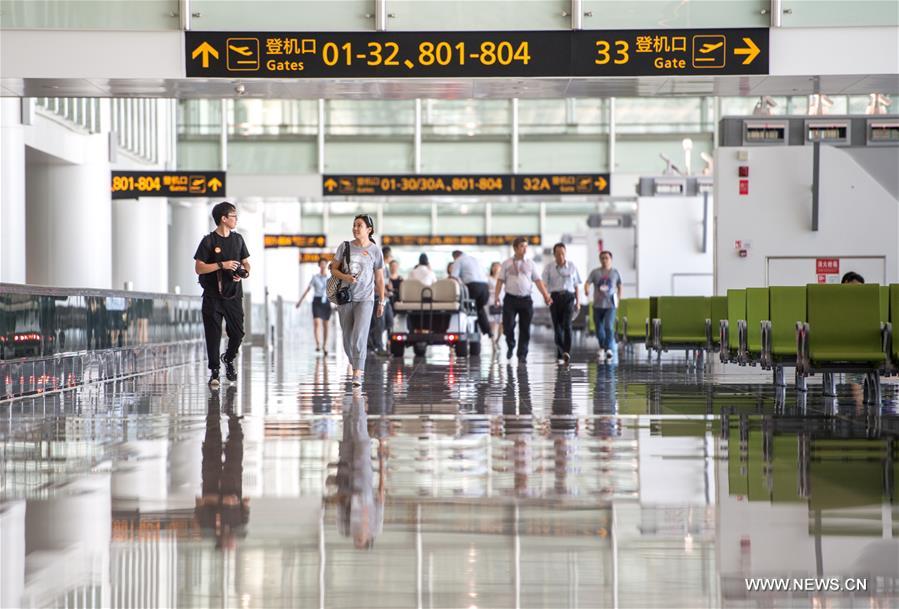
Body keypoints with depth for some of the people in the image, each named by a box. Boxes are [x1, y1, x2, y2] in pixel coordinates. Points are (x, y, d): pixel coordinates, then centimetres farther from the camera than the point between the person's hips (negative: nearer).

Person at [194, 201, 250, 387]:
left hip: (233, 295, 4)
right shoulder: (209, 241, -6)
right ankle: (214, 371, 5)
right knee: (213, 334, -3)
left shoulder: (237, 239, 9)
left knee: (237, 333, 3)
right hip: (213, 296, -4)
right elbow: (199, 268, -10)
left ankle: (229, 359, 30)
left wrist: (245, 273, -4)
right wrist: (222, 265, -18)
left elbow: (246, 263, 18)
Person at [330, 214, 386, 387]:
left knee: (359, 336, -17)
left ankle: (357, 375, -22)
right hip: (345, 297, 3)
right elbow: (333, 269, 6)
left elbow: (379, 279, 6)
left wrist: (381, 302, 7)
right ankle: (355, 365, 33)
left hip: (365, 299, -3)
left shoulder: (375, 251, 0)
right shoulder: (345, 246, 3)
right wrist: (345, 277, -14)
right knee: (348, 338, 9)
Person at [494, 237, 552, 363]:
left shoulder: (530, 264, 10)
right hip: (510, 299, -1)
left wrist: (546, 295, -5)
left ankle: (522, 355, 8)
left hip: (526, 299, 2)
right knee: (508, 326, -7)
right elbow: (500, 280, 3)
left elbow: (538, 281, 6)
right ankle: (510, 346, 20)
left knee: (525, 329, 1)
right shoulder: (507, 264, 6)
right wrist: (497, 296, -10)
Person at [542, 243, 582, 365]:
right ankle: (560, 354, 16)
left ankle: (567, 352, -26)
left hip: (569, 297, -1)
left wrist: (578, 302, 10)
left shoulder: (572, 266, 8)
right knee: (557, 327, 4)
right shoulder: (548, 268, 5)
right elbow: (544, 285, -2)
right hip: (555, 297, 1)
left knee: (567, 325, -17)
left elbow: (576, 285, 13)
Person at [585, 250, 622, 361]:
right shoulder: (595, 272, 1)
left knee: (609, 327, -17)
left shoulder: (615, 273, 5)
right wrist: (586, 290, -30)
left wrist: (619, 298, 19)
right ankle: (602, 346, 32)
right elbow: (587, 283, -9)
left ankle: (609, 348, -20)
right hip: (598, 304, 1)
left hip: (610, 305, -1)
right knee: (599, 328, 11)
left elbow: (619, 286, 18)